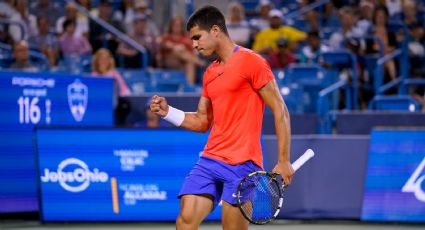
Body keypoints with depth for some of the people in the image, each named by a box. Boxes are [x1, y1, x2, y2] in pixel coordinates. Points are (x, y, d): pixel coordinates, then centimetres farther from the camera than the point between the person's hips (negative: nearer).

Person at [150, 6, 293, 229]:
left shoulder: (251, 62, -6)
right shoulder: (210, 73, 18)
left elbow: (280, 111, -8)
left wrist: (283, 161, -13)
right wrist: (167, 112, 7)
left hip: (242, 163, -7)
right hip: (209, 161, 7)